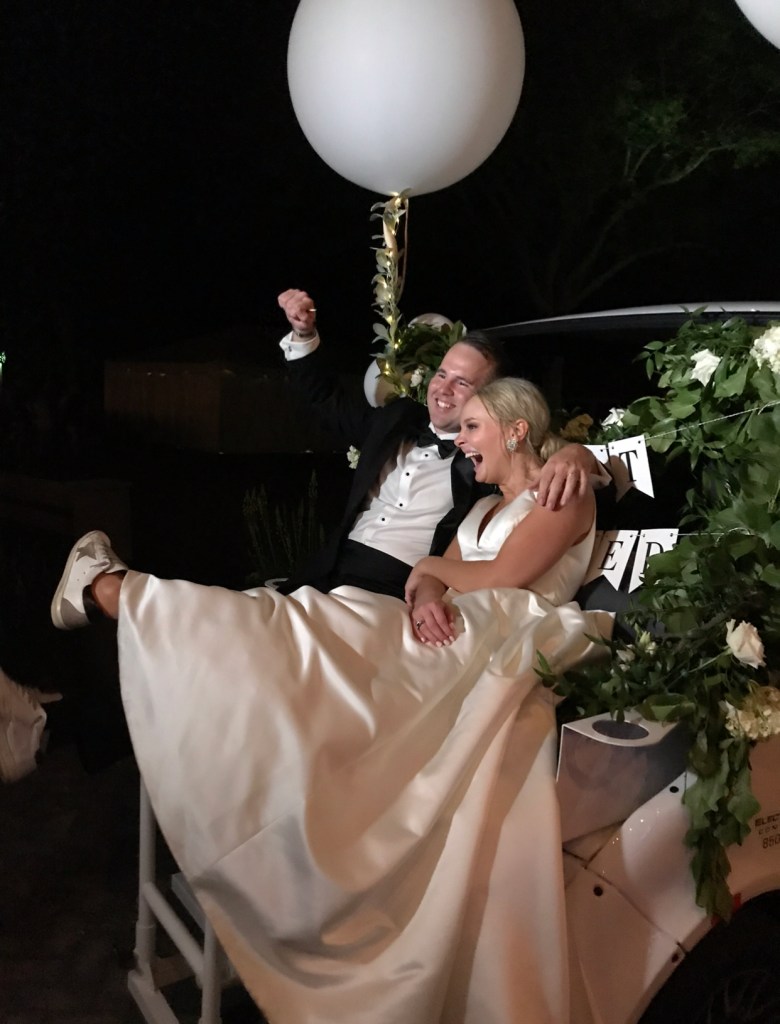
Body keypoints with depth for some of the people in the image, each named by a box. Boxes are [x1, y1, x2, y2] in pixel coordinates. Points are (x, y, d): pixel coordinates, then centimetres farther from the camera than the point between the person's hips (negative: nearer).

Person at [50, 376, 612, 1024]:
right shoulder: (485, 508, 29)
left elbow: (499, 580, -8)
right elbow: (438, 579, 14)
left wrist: (430, 567, 8)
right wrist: (426, 594, -10)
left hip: (493, 649, -6)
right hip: (446, 643, 6)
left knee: (306, 640, -16)